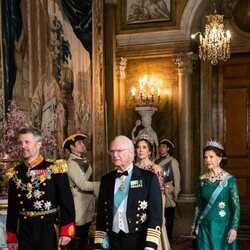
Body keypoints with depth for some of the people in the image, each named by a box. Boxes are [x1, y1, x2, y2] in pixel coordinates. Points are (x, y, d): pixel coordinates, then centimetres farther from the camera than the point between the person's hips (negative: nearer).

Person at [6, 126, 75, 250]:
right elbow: (12, 208, 10)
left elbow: (67, 202, -7)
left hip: (48, 230, -4)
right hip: (24, 231, 4)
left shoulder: (54, 169, -7)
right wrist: (11, 237, 9)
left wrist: (66, 230, -11)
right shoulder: (15, 173, 6)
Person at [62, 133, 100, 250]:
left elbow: (88, 182, 10)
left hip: (88, 207, 8)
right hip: (79, 208, -8)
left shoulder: (84, 161, 11)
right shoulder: (71, 163, -14)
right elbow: (83, 185, -21)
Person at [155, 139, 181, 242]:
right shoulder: (156, 162, 9)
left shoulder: (172, 161, -3)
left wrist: (175, 195, -6)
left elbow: (177, 179, -4)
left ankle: (168, 240, 17)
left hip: (168, 196, -3)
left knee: (168, 220, 4)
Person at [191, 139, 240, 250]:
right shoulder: (201, 179, 2)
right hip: (204, 227, 3)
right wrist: (194, 224, 9)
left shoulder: (229, 179, -8)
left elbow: (236, 206, -9)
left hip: (222, 226, -3)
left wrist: (234, 228, -16)